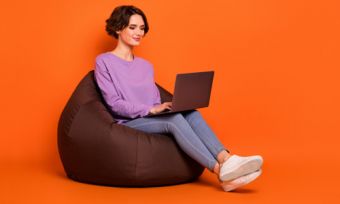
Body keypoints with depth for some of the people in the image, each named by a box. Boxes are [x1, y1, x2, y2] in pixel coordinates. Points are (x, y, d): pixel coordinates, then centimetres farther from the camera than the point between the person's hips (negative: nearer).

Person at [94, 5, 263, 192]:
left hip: (151, 119, 6)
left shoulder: (146, 66, 21)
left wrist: (163, 107, -8)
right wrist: (151, 109, -19)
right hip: (128, 125, -6)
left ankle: (227, 160, -45)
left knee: (191, 113, -25)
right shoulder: (104, 61, 1)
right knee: (174, 119, -33)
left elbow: (156, 102, 17)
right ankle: (221, 171, -44)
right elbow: (114, 104, -9)